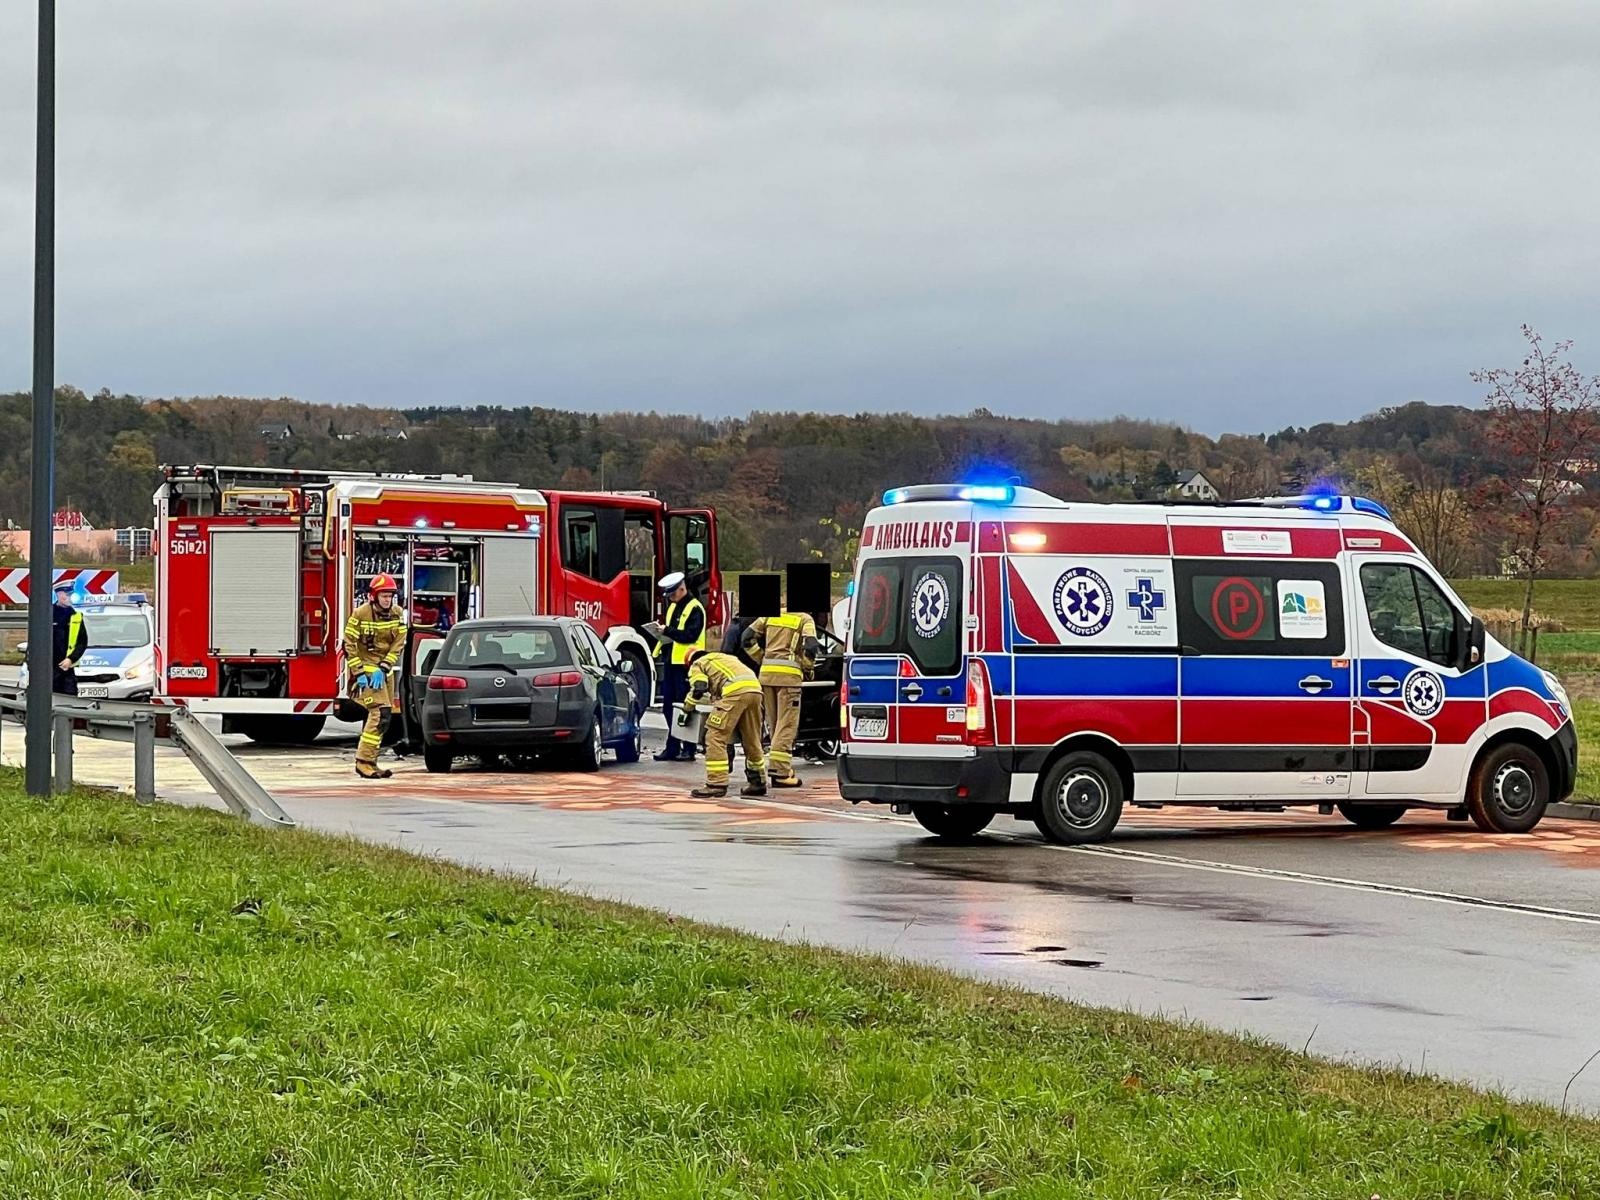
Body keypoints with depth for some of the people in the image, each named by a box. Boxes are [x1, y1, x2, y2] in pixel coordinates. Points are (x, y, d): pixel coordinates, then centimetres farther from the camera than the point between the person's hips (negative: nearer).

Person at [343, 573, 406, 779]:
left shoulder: (397, 614, 1)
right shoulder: (360, 614, -12)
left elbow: (398, 644, -2)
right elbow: (349, 645, -10)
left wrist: (383, 669, -13)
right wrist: (359, 673, -16)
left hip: (385, 671, 6)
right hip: (366, 668, -6)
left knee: (384, 714, 8)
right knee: (381, 712, -18)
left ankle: (369, 762, 16)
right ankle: (364, 761, -18)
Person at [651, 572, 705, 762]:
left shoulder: (695, 609, -8)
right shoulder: (673, 607, 19)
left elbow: (691, 635, -18)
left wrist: (667, 631, -20)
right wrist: (662, 633, 4)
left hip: (685, 664, -9)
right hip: (671, 662, 9)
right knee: (668, 707, 8)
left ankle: (688, 749, -2)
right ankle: (672, 747, 14)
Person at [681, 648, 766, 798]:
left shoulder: (697, 664, 20)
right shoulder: (726, 658, 41)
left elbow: (699, 688, 2)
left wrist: (688, 706, 17)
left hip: (736, 690, -7)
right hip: (755, 689, 7)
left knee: (716, 737, -4)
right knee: (752, 739, 18)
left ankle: (716, 784, -11)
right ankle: (758, 782, 26)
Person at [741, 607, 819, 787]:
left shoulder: (772, 615, 15)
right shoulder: (805, 619, 1)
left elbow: (748, 638, 11)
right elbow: (810, 647, -12)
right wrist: (808, 669, 5)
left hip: (767, 672, 5)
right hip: (789, 674, -5)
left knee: (774, 724, 14)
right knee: (787, 725, -3)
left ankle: (784, 767, 20)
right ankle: (780, 772, -8)